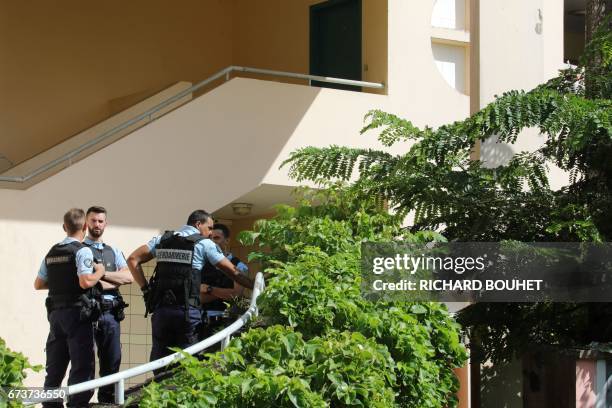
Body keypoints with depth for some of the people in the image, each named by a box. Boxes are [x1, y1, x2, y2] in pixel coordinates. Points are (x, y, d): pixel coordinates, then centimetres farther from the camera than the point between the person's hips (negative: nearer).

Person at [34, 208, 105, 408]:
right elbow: (85, 282, -22)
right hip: (77, 313, -7)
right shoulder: (82, 251, -10)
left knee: (54, 368, 12)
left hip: (55, 313, 7)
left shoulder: (52, 253, 12)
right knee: (82, 367, -6)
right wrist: (99, 272, -4)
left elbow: (38, 284, 18)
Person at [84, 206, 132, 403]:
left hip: (111, 313, 6)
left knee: (112, 363, 7)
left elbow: (129, 277, 5)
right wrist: (114, 281, -3)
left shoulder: (113, 252, 19)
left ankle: (107, 401, 13)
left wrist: (102, 274, -6)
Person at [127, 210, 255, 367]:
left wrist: (146, 288, 11)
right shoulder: (204, 244, 3)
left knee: (159, 358, 7)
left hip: (161, 308, 4)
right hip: (187, 311, -4)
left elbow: (132, 259, 12)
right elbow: (233, 272, 4)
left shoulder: (162, 240, 15)